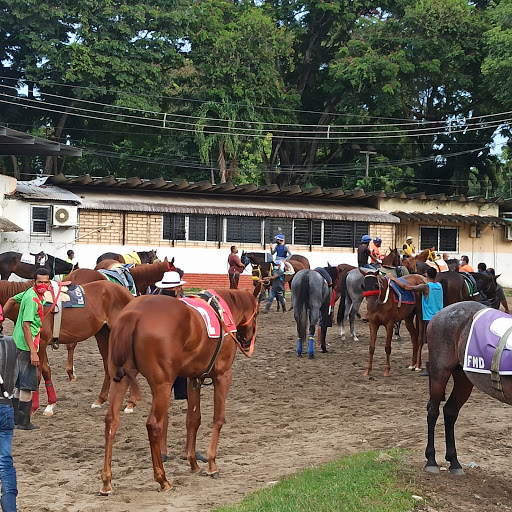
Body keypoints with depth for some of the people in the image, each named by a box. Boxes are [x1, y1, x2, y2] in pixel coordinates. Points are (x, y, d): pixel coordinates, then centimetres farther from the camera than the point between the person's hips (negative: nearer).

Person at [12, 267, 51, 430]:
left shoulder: (30, 293, 8)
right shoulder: (32, 299, -20)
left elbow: (13, 299, 26)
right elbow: (26, 326, -23)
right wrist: (33, 352, -24)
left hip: (18, 344, 10)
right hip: (26, 346, -10)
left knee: (20, 383, 17)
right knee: (28, 384, -3)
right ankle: (23, 422, 4)